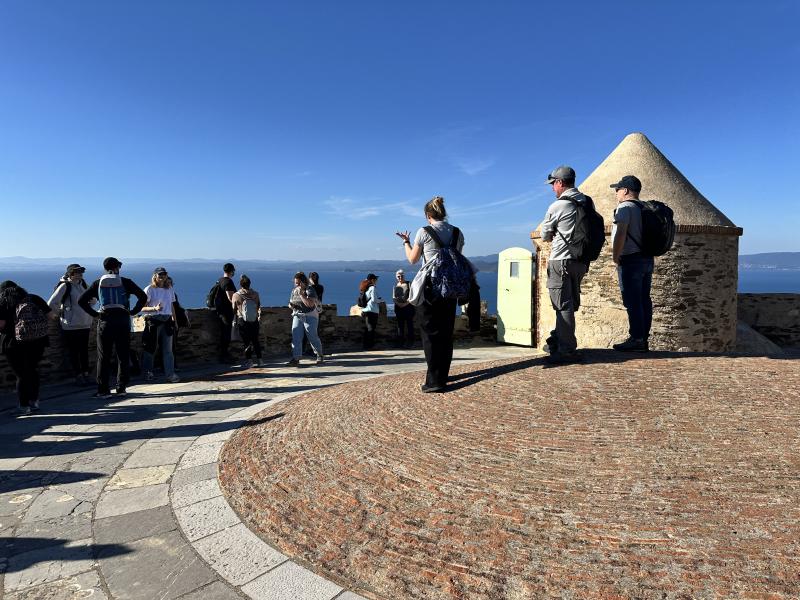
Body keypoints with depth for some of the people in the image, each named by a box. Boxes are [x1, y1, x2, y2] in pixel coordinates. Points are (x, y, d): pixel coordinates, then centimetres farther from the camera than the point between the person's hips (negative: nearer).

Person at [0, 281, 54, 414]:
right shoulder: (33, 298, 9)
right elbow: (50, 314, 7)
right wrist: (55, 317, 27)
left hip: (16, 345, -3)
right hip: (38, 342, 4)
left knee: (22, 374, 6)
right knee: (33, 371, 20)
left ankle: (23, 406, 11)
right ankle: (34, 401, 27)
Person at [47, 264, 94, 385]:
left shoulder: (82, 284, 9)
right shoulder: (65, 286, -10)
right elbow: (51, 304, -15)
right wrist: (61, 313, -3)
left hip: (85, 325, 6)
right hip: (71, 326, -6)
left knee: (84, 351, 12)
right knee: (73, 352, 3)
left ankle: (85, 373, 20)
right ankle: (78, 375, 10)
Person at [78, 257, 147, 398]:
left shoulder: (98, 283, 7)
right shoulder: (125, 282, 3)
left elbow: (81, 300, 3)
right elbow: (143, 297, -5)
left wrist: (94, 313, 6)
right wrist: (133, 312, 1)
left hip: (105, 321, 1)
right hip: (123, 320, -1)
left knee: (103, 357, 6)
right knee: (123, 356, 7)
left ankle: (103, 390, 5)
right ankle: (121, 388, 9)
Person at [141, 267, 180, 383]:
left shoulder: (170, 290, 14)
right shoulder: (149, 289, -2)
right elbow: (142, 308, -6)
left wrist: (175, 321, 20)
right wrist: (155, 308, -23)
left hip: (167, 321, 4)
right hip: (153, 320, -4)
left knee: (168, 349, 0)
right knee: (150, 347, 3)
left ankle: (170, 374, 1)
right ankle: (148, 373, 16)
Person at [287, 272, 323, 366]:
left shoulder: (310, 290, -10)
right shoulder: (294, 290, 10)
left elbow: (310, 304, -23)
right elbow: (291, 303, 21)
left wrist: (301, 294, -25)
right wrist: (291, 305, -4)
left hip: (310, 317, -5)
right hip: (297, 316, 5)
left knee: (312, 337, 2)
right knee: (296, 337, -6)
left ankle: (319, 355, 23)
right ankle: (296, 358, -4)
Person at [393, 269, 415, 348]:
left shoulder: (409, 284, 2)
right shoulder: (395, 286, 15)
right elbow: (394, 297, 10)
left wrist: (406, 303, -17)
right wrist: (398, 303, -9)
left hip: (408, 307, -4)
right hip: (398, 308, 4)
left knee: (409, 325, -5)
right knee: (400, 325, 4)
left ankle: (410, 342, -3)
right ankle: (400, 342, 7)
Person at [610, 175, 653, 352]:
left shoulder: (625, 207, -10)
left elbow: (621, 234, -21)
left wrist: (615, 257, -13)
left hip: (631, 260, -9)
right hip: (647, 258, 9)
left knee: (632, 301, -7)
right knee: (644, 300, 9)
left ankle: (636, 339, -7)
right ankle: (643, 339, 14)